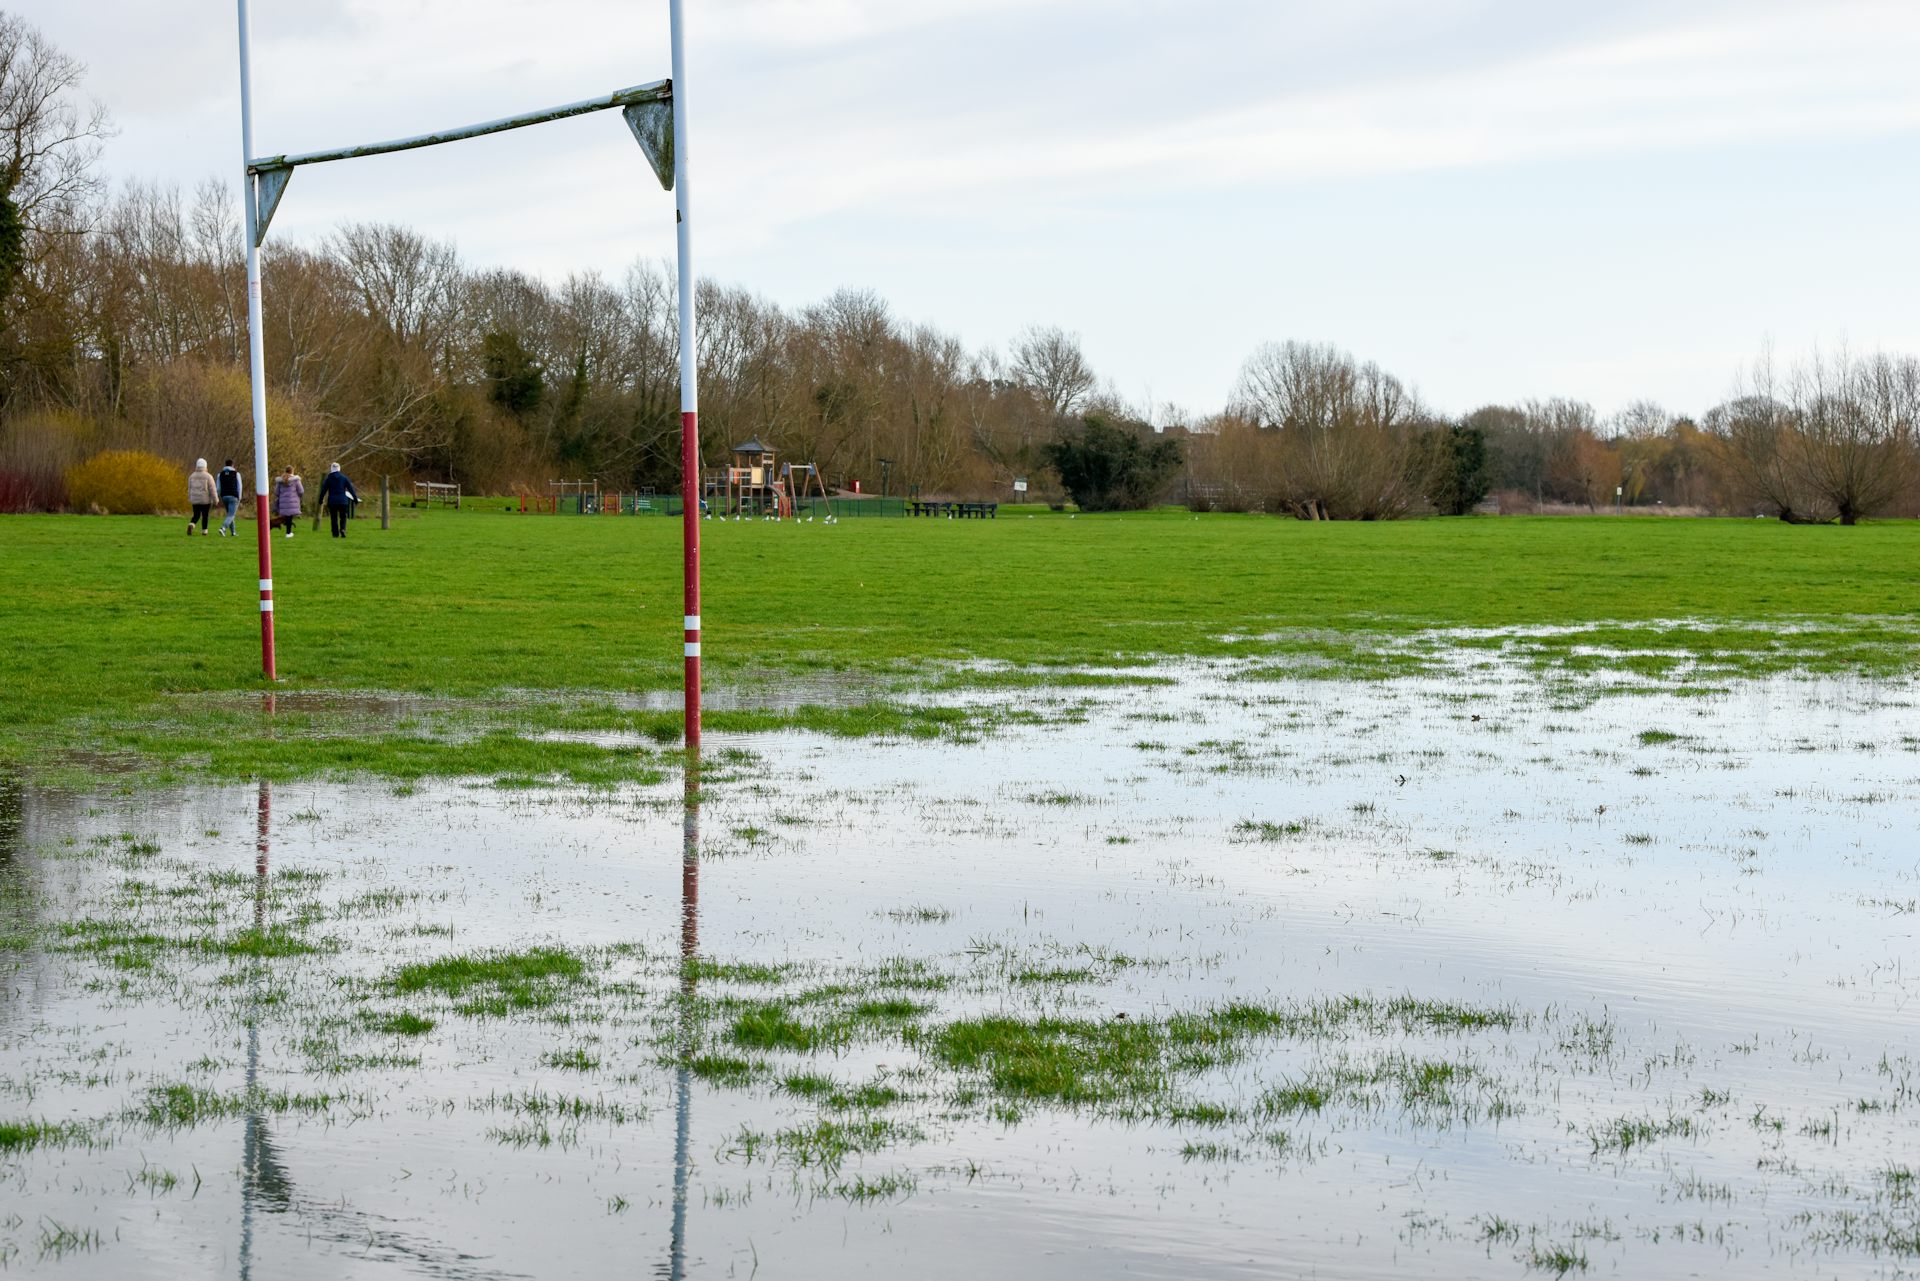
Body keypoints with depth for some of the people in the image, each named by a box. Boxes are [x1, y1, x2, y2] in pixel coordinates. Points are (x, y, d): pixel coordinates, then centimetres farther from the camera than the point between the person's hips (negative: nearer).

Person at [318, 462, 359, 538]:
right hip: (343, 501, 0)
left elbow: (323, 490, 1)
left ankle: (335, 533, 4)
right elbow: (350, 488, 2)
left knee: (333, 518, 7)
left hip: (332, 501, 0)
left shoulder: (328, 479, 0)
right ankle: (342, 529, -18)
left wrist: (321, 500, 11)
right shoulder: (344, 478, 1)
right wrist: (355, 498, 8)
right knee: (343, 517, 9)